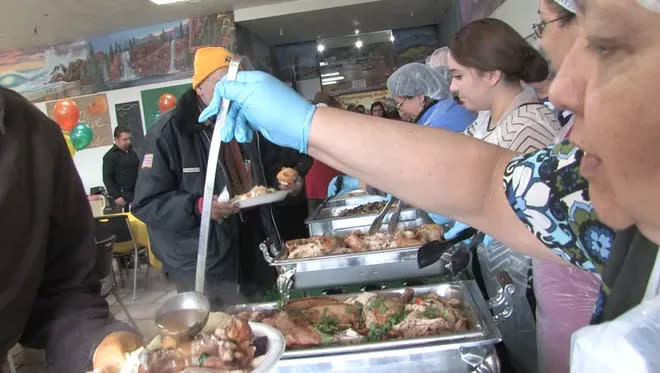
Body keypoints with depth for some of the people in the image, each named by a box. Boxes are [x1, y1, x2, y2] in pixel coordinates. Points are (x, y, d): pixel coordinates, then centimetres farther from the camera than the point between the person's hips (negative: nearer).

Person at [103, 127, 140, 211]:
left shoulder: (132, 152, 17)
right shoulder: (110, 156, -3)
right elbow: (107, 178, -8)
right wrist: (116, 196, -16)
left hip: (136, 193, 6)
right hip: (122, 195, -6)